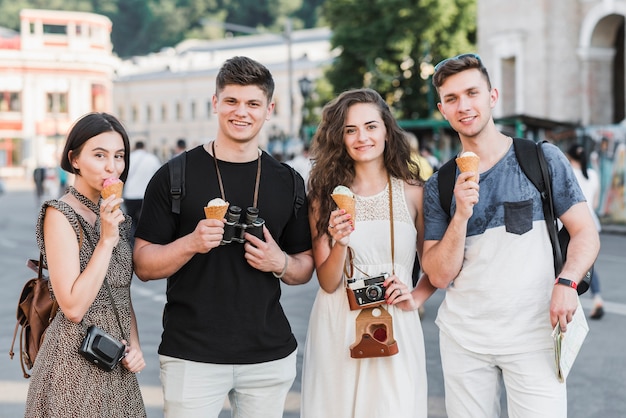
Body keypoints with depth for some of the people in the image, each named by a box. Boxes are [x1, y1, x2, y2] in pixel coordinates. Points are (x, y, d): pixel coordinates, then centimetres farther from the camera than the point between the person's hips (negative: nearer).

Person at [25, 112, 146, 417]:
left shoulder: (114, 215, 10)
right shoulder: (61, 215, -13)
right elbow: (73, 307, -20)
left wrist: (134, 346, 2)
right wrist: (106, 240, -20)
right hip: (77, 363, -7)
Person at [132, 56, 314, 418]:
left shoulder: (288, 182, 7)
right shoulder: (175, 175, -2)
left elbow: (305, 267, 13)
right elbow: (143, 265, -2)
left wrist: (280, 262, -8)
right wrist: (191, 244, -20)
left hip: (270, 357, 3)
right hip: (192, 357, -3)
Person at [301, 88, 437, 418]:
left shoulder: (412, 192, 1)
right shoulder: (326, 195, 1)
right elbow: (327, 283, -4)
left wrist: (416, 298, -5)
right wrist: (340, 243, -20)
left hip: (396, 327, 0)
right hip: (338, 328, 0)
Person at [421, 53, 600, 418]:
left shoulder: (544, 159, 0)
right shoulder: (439, 186, 5)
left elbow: (586, 233, -1)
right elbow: (439, 276, -1)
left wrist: (567, 282, -19)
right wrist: (461, 216, -15)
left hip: (533, 336, -2)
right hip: (463, 338, 2)